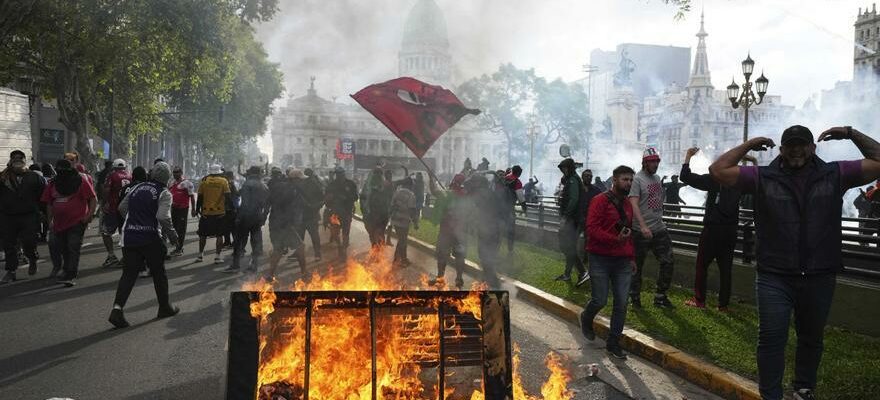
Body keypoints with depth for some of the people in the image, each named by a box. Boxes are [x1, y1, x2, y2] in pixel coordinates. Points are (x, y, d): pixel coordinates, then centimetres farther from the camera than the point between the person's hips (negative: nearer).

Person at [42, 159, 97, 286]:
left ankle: (71, 276, -1)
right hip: (59, 222, 6)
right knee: (54, 246, 14)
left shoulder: (81, 181, -7)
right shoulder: (53, 184, 9)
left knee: (73, 248, -5)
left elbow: (93, 199, -8)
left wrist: (90, 215, -16)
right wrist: (50, 220, 12)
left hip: (77, 222, -6)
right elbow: (49, 204, 16)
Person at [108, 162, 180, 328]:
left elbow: (122, 207, 18)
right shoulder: (164, 193, -7)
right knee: (158, 273, 11)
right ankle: (165, 307, 24)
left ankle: (117, 308, -10)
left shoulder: (136, 188, 11)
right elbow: (163, 217, -20)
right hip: (150, 239, -4)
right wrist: (172, 234, -6)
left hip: (129, 237, 4)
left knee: (129, 273, 5)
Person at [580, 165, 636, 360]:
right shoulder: (600, 201, -8)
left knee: (621, 303, 2)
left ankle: (613, 343, 14)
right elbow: (592, 229, -17)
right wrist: (615, 239, -27)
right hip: (601, 259, -6)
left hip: (623, 261, 6)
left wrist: (632, 257, 19)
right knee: (600, 300, -1)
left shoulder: (627, 204, 14)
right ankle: (586, 319, 33)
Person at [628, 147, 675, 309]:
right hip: (642, 231, -7)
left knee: (668, 262, 4)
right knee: (637, 265, 4)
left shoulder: (657, 178, 12)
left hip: (659, 229, 7)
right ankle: (635, 297, 19)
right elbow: (633, 204, -21)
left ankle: (660, 297, 17)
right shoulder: (637, 179, -11)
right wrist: (643, 226, -30)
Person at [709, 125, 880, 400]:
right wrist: (748, 145, -1)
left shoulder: (836, 175, 3)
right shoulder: (762, 178, -1)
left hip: (819, 277, 2)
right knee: (772, 337, -1)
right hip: (774, 277, -2)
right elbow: (718, 171, -5)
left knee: (811, 337, 18)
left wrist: (852, 134, 1)